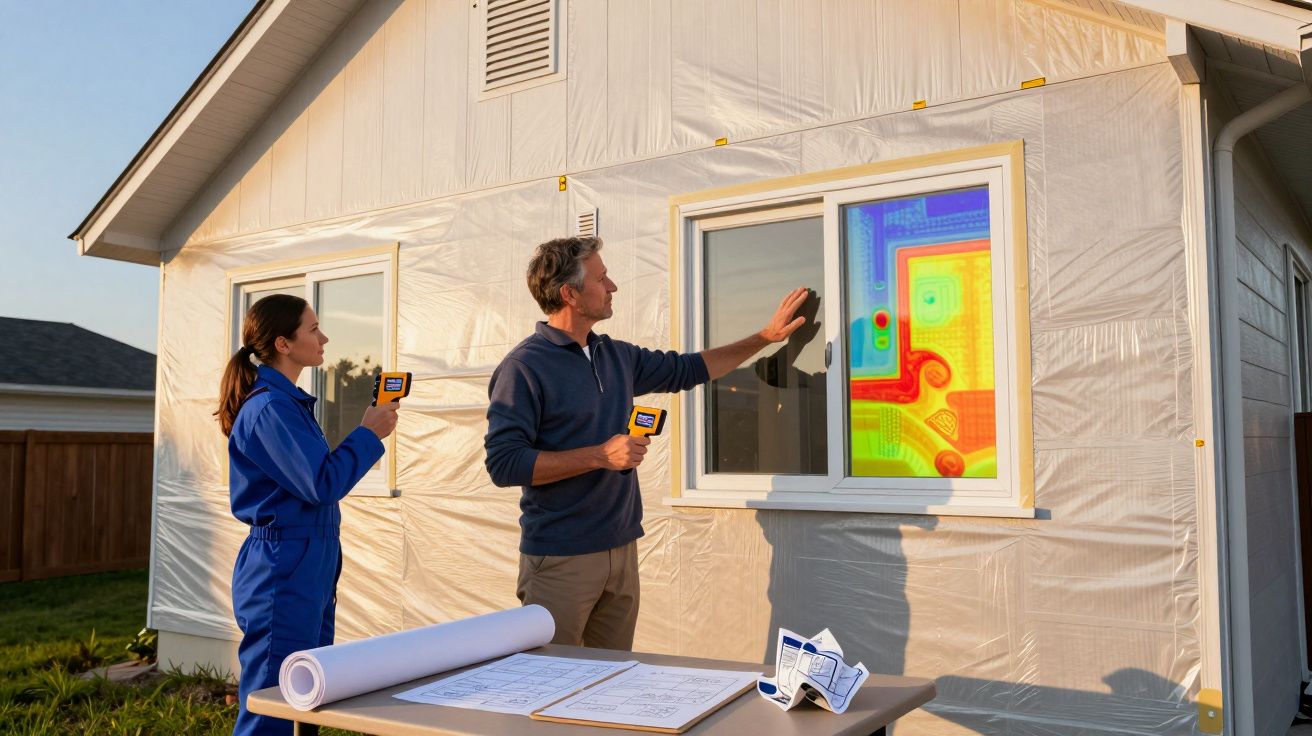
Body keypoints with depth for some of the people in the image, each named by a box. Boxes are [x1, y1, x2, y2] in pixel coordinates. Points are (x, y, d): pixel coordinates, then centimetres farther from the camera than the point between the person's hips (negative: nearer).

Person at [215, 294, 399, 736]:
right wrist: (369, 433, -9)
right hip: (282, 574, -10)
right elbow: (322, 483, -22)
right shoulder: (268, 408, -17)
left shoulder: (290, 402, 13)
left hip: (309, 574, 10)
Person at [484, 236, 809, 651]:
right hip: (559, 561, -7)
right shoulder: (524, 367, -12)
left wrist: (767, 336, 23)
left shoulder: (617, 357, 11)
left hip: (621, 550, 7)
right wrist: (600, 456, -20)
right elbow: (503, 463, -18)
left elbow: (686, 370, 24)